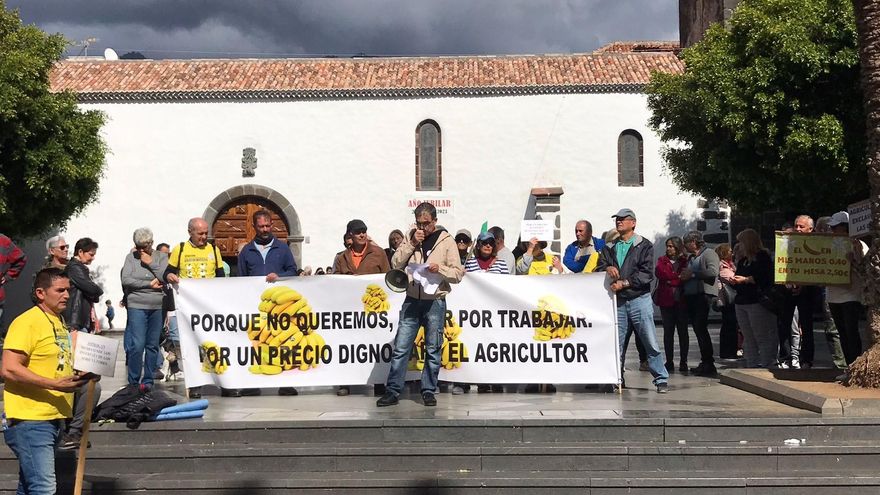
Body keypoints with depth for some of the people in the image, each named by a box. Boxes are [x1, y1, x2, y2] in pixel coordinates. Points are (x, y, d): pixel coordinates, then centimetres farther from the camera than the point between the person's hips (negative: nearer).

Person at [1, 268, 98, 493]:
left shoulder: (59, 322, 16)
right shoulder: (27, 322, -12)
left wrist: (78, 374, 8)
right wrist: (55, 384, -24)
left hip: (53, 419, 9)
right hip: (30, 420, -9)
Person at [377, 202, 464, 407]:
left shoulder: (446, 241, 1)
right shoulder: (411, 237, 9)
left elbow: (458, 274, -2)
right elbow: (395, 264, 0)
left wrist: (439, 268, -19)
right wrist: (412, 244, -9)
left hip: (435, 302, -2)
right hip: (412, 300, 2)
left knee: (433, 350, 4)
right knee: (400, 348, 1)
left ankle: (429, 392, 15)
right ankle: (392, 391, 6)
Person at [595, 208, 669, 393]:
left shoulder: (644, 246, 2)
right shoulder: (609, 247, 16)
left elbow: (647, 274, -8)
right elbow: (598, 268, 8)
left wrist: (624, 283, -15)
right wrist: (607, 268, -15)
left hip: (639, 299, -4)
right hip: (617, 301, 4)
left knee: (650, 342, -3)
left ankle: (661, 379, 4)